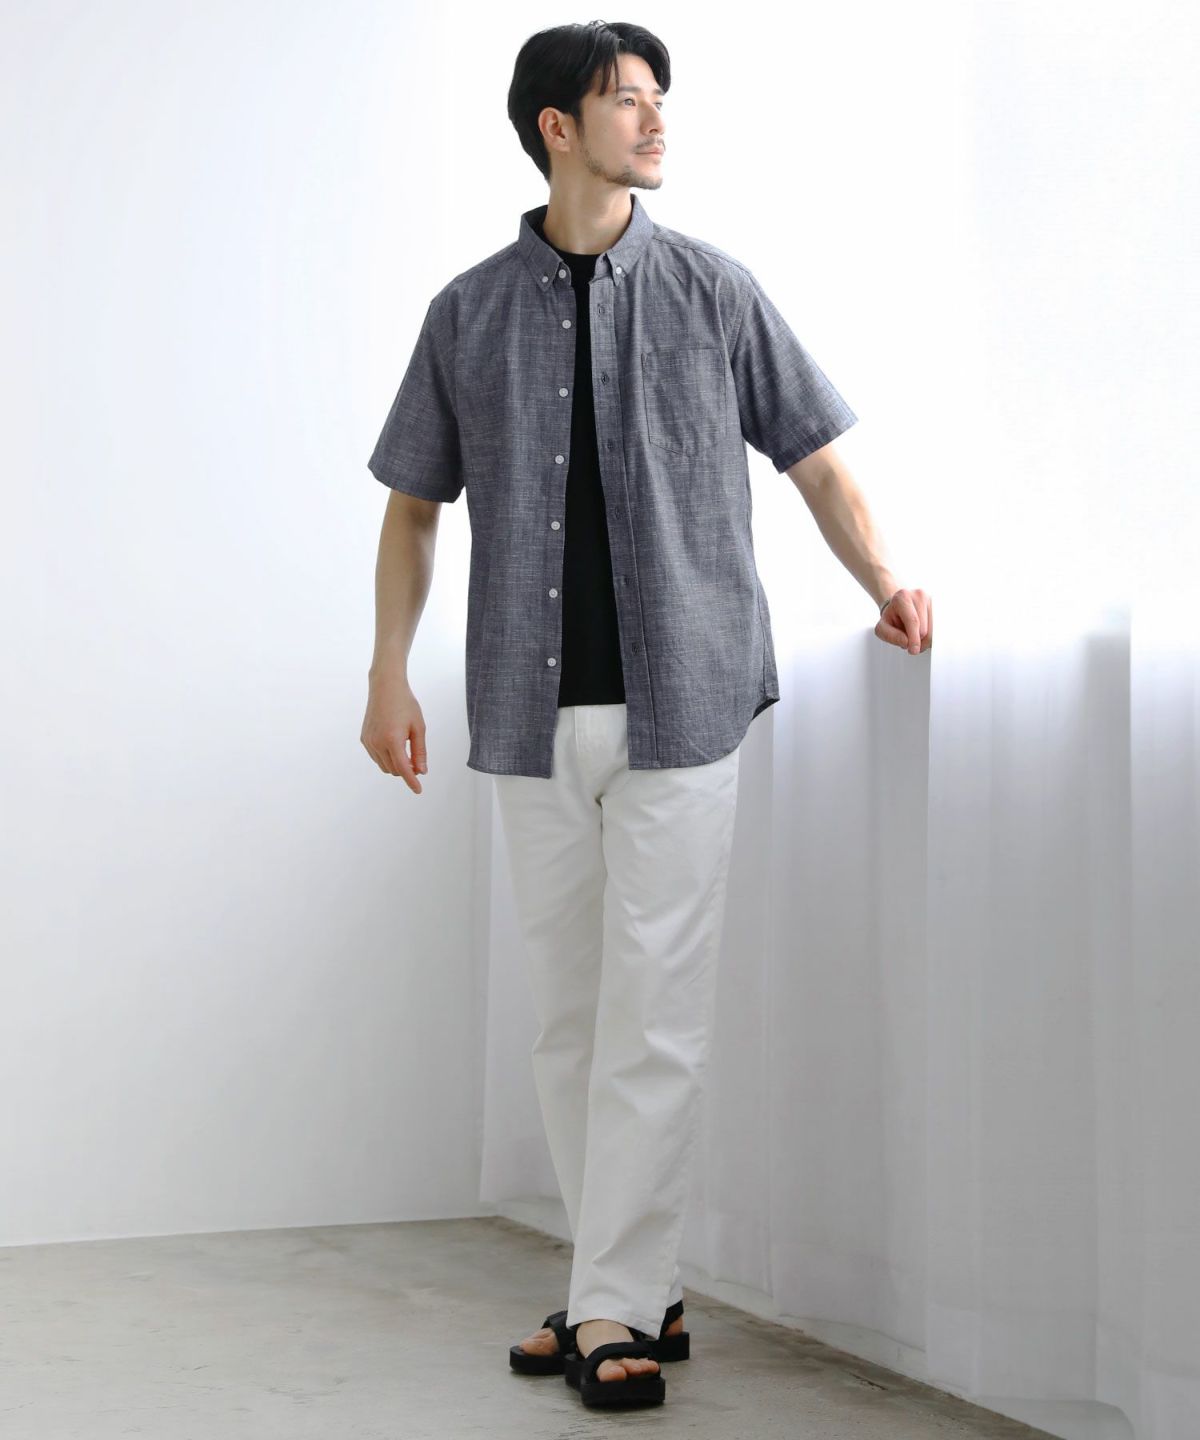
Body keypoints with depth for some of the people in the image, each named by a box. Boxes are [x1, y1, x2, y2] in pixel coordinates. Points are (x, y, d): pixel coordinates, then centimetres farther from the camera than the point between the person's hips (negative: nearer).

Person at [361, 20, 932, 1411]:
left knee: (653, 1013, -6)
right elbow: (412, 506, 13)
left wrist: (884, 585, -7)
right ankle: (629, 1289, 20)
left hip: (679, 697, -2)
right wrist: (389, 675, 5)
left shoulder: (713, 290, 5)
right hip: (534, 712, 2)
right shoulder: (470, 312, 8)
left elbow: (814, 456, 9)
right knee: (570, 1017, 8)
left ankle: (615, 1307, 1)